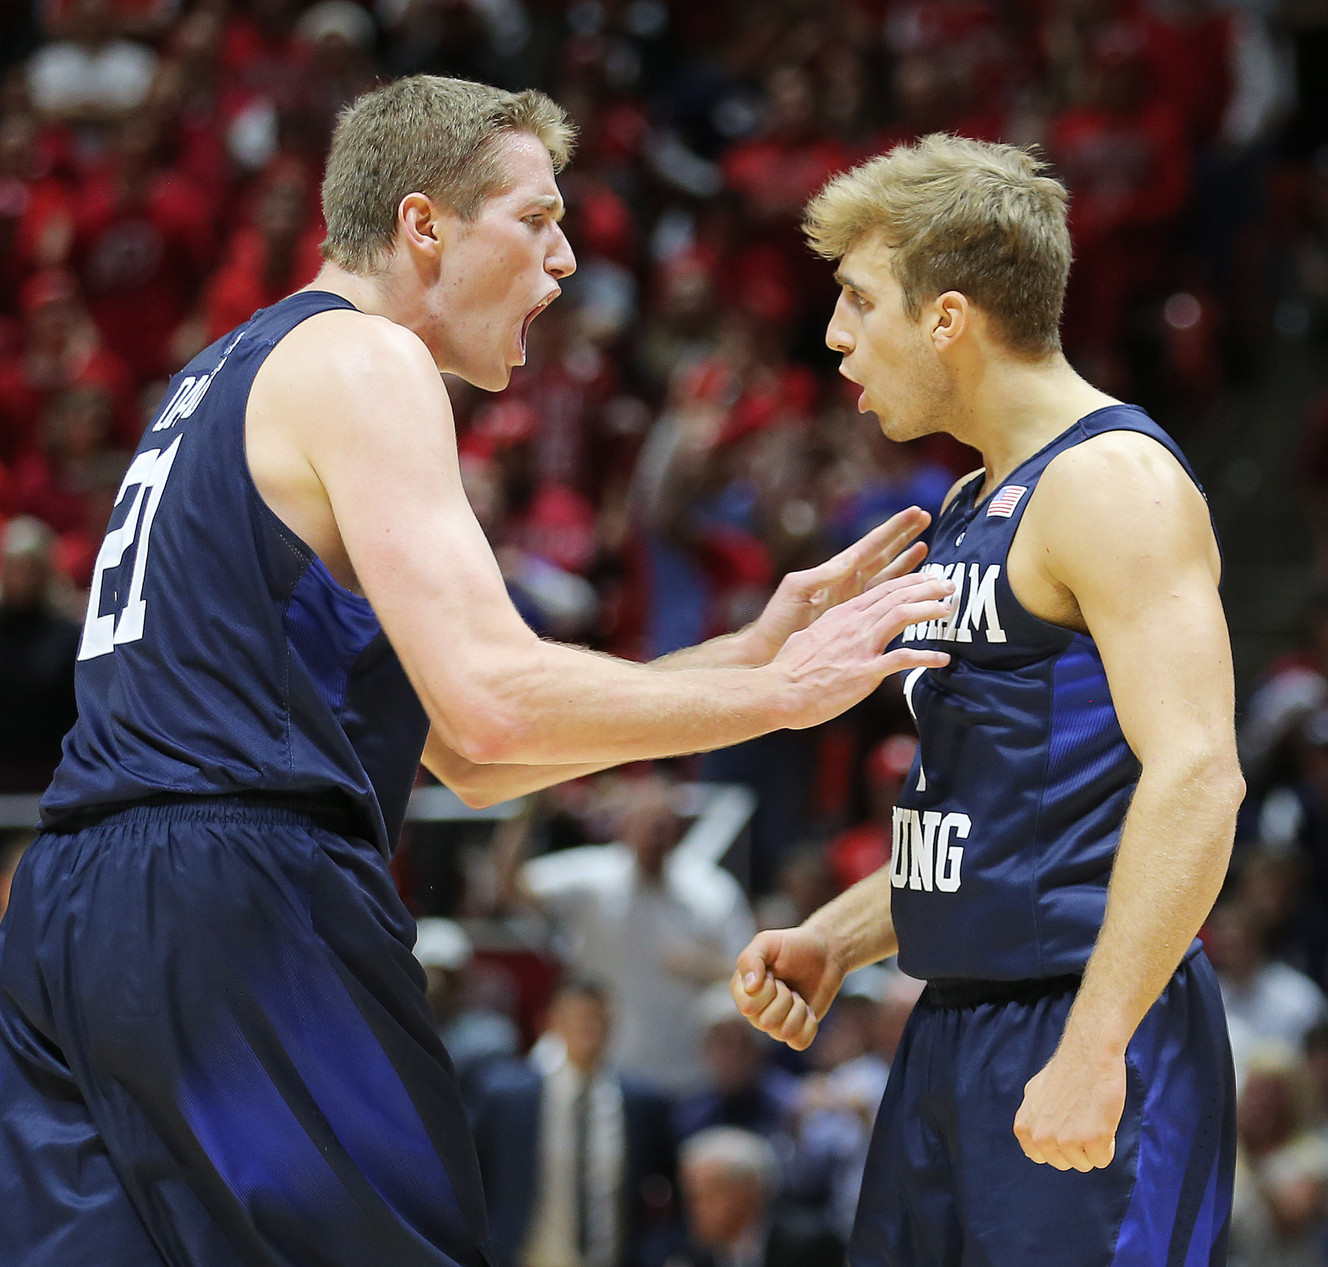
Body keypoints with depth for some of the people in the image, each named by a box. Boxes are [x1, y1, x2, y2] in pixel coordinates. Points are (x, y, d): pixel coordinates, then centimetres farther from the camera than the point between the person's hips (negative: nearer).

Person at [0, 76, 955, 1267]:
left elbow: (470, 759, 26)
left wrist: (755, 646, 21)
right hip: (236, 902, -10)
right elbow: (496, 708, -16)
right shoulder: (362, 361, -4)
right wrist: (782, 691, -6)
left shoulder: (232, 376, 27)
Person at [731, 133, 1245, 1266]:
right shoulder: (975, 512, 18)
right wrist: (837, 939, 15)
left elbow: (1196, 775, -22)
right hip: (954, 1033, 10)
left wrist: (1094, 1050, -27)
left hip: (1084, 1031, -9)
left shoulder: (1111, 481, -12)